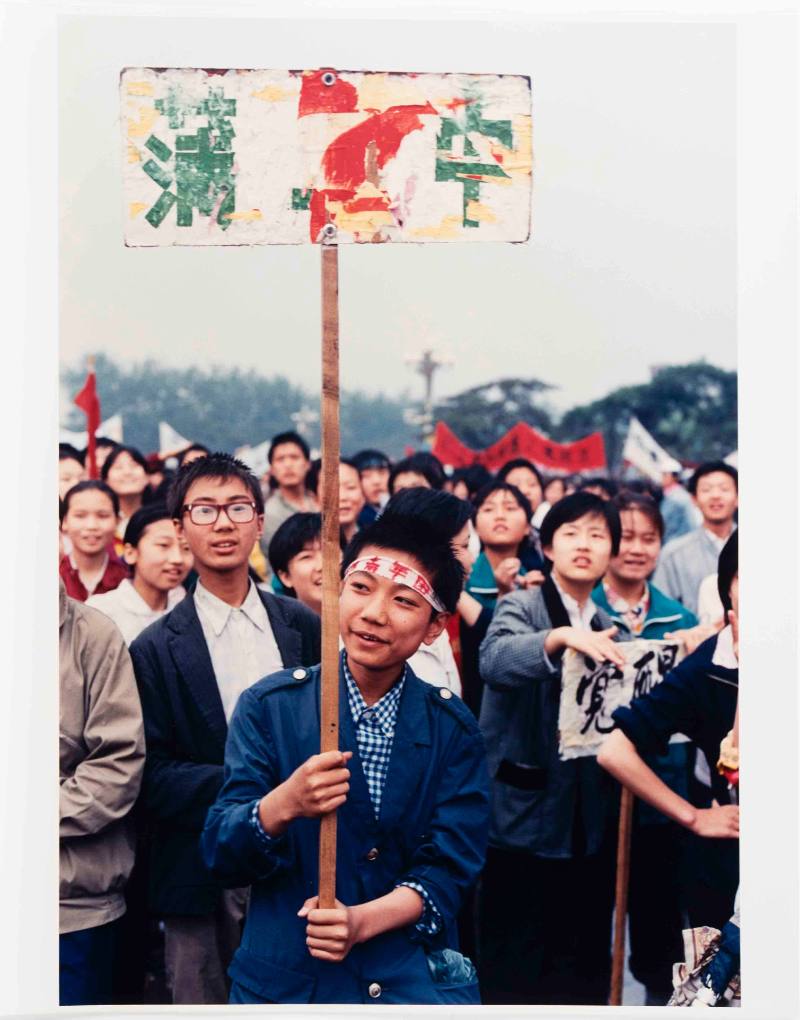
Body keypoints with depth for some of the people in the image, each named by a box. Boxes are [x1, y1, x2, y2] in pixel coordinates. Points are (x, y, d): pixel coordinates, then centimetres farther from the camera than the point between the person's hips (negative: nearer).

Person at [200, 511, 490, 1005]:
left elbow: (450, 867, -6)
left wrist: (362, 921, -23)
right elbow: (221, 853, -8)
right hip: (286, 980, 0)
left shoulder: (454, 728, -3)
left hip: (416, 981, 0)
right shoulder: (271, 705, -5)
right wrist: (282, 805, -28)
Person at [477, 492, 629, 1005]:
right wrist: (562, 637, -41)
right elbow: (494, 659, -26)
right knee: (514, 973, -1)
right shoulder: (521, 606, -4)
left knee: (585, 971, 13)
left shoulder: (610, 630, 13)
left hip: (591, 824, 6)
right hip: (527, 817, -5)